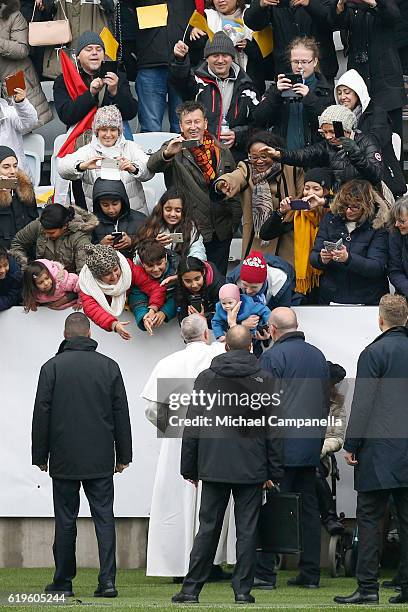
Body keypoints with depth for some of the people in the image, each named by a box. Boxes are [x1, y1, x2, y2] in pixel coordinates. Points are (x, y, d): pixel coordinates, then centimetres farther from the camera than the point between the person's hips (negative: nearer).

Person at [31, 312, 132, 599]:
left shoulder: (52, 367, -3)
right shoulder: (109, 366, 2)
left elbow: (41, 414, -1)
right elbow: (121, 414, 5)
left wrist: (40, 456, 6)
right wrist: (123, 455, 12)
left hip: (64, 460, -1)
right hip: (101, 461, 1)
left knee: (66, 521, 5)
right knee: (104, 518, 2)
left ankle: (63, 582, 8)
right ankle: (107, 580, -6)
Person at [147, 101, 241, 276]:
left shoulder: (223, 153, 11)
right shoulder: (175, 151, -1)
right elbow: (152, 166, -21)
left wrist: (234, 221, 9)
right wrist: (167, 153, -42)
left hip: (220, 234, 4)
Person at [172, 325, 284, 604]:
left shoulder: (206, 378, 2)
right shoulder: (265, 380, 0)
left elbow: (192, 427, 4)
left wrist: (189, 468, 10)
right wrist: (274, 472, 5)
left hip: (213, 466, 1)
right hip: (252, 470, -1)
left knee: (208, 529, 6)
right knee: (247, 530, 3)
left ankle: (191, 589, 6)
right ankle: (243, 589, 3)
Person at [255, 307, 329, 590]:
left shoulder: (272, 357, -9)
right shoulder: (318, 355, 12)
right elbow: (326, 400, 20)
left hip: (282, 446, -6)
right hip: (312, 446, 6)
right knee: (309, 508, 9)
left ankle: (265, 573, -5)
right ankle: (310, 573, 9)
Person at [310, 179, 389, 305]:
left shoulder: (378, 225, -1)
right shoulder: (330, 219, 9)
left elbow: (378, 267, -10)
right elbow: (313, 257, 9)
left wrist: (348, 258, -25)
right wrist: (322, 259, -15)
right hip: (330, 298, 4)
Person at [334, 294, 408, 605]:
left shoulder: (374, 352, -7)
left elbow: (362, 403, -10)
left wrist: (351, 445, -5)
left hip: (380, 448, -5)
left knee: (369, 519, -2)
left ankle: (367, 587, -5)